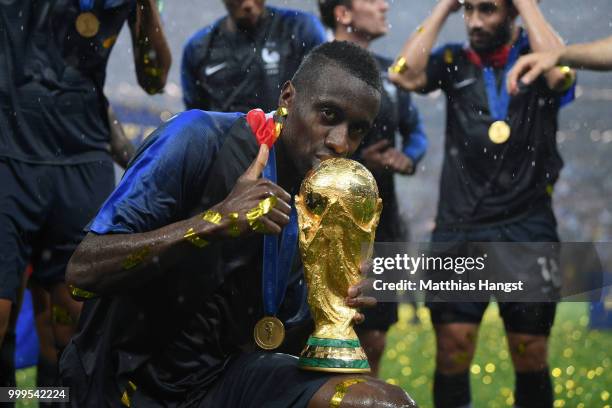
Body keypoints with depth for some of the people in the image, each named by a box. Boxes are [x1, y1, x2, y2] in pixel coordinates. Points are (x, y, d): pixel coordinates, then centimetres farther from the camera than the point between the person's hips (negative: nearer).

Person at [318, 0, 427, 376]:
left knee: (374, 341, 11)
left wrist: (408, 159, -2)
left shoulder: (388, 71, 11)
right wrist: (357, 163, -21)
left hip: (381, 223, 6)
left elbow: (416, 132, 20)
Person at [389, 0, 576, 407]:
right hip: (459, 231, 1)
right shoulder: (454, 62, 8)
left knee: (531, 363, 5)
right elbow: (404, 75, -9)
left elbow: (561, 74, -19)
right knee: (451, 358, 0)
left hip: (528, 231, -1)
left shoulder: (536, 56, 3)